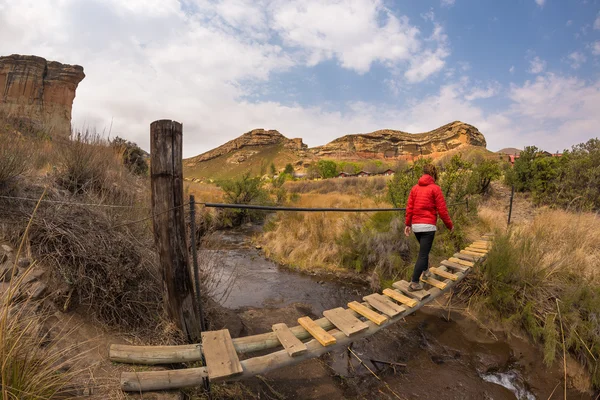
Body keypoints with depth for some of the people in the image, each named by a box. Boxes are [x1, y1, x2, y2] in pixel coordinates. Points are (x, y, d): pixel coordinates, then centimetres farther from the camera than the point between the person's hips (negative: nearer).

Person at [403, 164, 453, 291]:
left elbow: (409, 207, 4)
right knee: (423, 254, -2)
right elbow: (442, 209, -7)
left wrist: (408, 224, 8)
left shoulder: (415, 188, 7)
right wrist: (449, 225, 5)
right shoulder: (435, 188, -6)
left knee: (424, 249, 28)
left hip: (416, 225, 5)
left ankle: (425, 271, 43)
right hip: (428, 226, -5)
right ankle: (414, 283, -4)